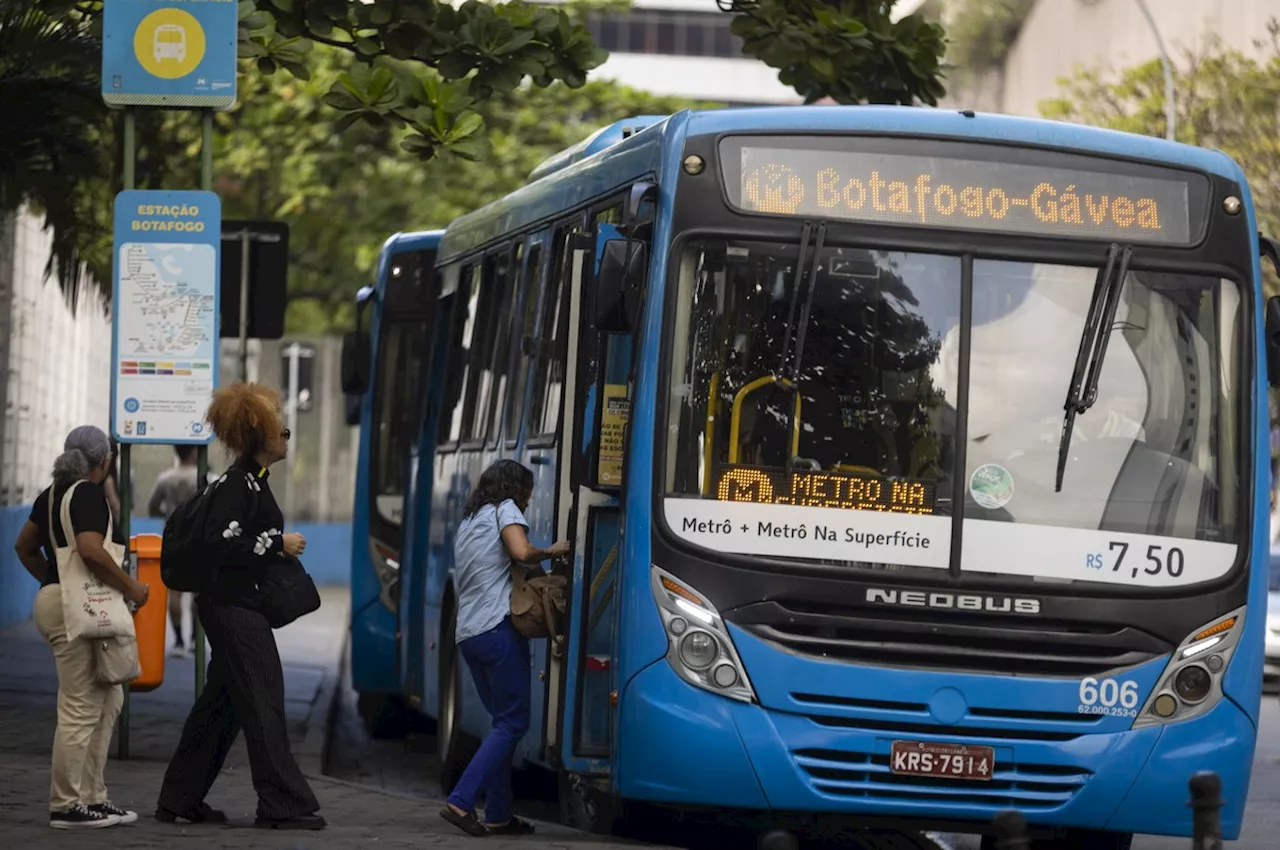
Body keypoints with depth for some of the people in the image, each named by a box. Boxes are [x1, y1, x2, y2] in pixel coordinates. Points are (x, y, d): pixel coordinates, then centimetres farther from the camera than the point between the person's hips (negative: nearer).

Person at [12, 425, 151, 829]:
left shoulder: (53, 494, 15)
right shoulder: (88, 494, -13)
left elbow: (24, 546, 24)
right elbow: (91, 550, -27)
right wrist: (131, 587, -17)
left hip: (54, 597, 10)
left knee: (109, 698, 15)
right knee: (81, 709, -5)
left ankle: (92, 797, 16)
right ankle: (66, 806, -1)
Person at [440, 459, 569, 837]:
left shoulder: (467, 522, 25)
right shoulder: (505, 510, 1)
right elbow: (521, 552, -17)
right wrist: (552, 552, 0)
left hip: (467, 633, 9)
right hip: (499, 629, -9)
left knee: (503, 722, 13)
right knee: (513, 723, -6)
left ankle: (498, 815, 7)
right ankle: (461, 802, -16)